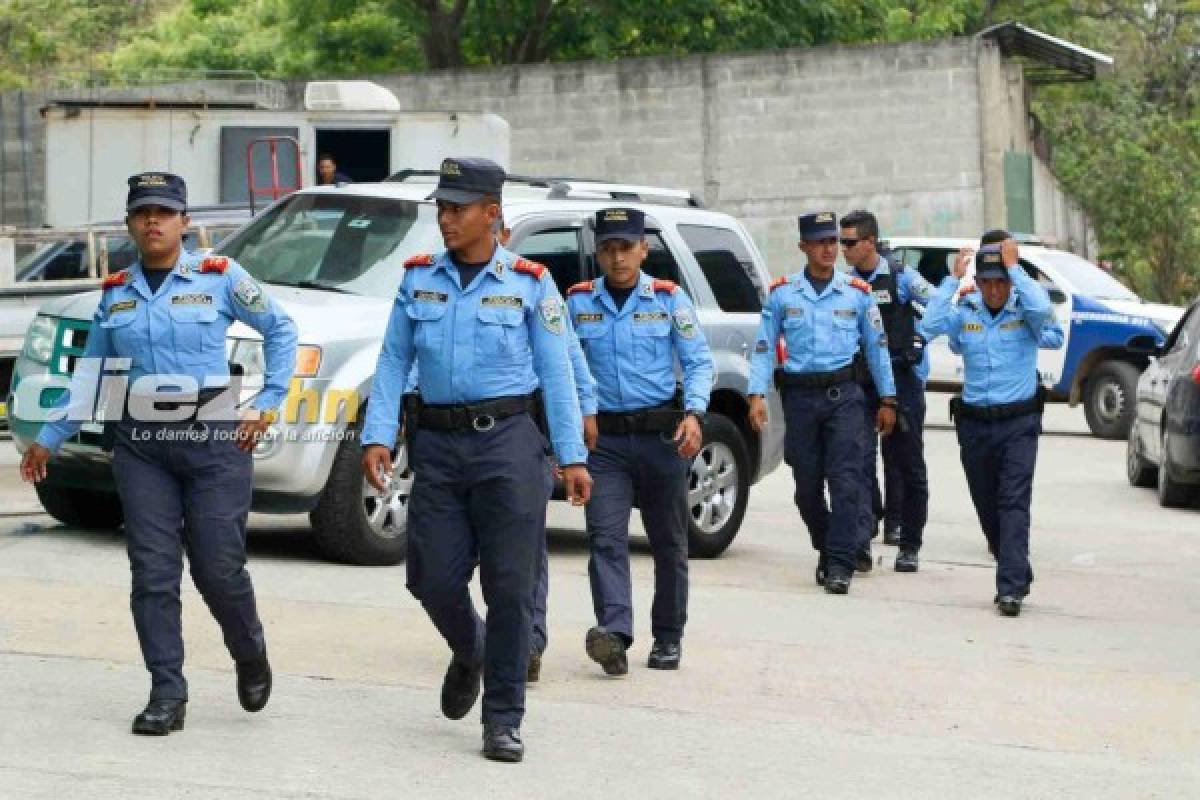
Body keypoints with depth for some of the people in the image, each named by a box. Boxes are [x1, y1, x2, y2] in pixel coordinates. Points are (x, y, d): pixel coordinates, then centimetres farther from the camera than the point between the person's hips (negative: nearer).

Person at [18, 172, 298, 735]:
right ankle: (167, 695, 3)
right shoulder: (116, 294, 10)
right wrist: (50, 439, 14)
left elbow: (280, 329, 8)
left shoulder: (219, 278, 0)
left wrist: (270, 401, 0)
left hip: (214, 439, -3)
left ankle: (251, 657, 26)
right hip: (141, 445, 3)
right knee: (153, 572, -3)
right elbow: (90, 373, 16)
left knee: (218, 569, -3)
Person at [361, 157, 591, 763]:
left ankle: (503, 720, 3)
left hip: (507, 440, -3)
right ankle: (468, 655, 35)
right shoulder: (418, 279, 8)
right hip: (438, 441, 3)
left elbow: (555, 372, 0)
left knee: (509, 587, -4)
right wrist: (378, 436, -4)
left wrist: (572, 456, -4)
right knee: (433, 579, 1)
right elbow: (393, 362, 8)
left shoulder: (529, 283, 1)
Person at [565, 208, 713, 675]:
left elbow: (699, 362, 1)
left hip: (660, 435, 0)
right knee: (606, 536, -15)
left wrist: (694, 413, -14)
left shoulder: (669, 299, 2)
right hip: (604, 439, 0)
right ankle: (614, 635, -25)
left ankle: (668, 638, 20)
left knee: (668, 541, 8)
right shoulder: (578, 303, 5)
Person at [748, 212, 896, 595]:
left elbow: (876, 346, 10)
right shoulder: (782, 293, 5)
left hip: (843, 394, -1)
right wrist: (757, 395, -6)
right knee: (807, 486, 7)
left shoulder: (857, 293, 5)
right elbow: (764, 346, 4)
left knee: (845, 480, -12)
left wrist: (887, 399, 8)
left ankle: (839, 564, -11)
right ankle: (827, 549, 29)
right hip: (799, 396, 1)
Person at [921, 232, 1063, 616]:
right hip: (974, 423, 4)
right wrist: (954, 278, -8)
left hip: (1018, 423, -4)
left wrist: (1014, 266, -16)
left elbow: (1042, 308, -24)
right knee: (987, 508, 12)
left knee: (1014, 504, -13)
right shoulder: (965, 311, 5)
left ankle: (1010, 588, -18)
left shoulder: (1025, 309, -1)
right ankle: (1018, 576, 28)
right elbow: (931, 324, -12)